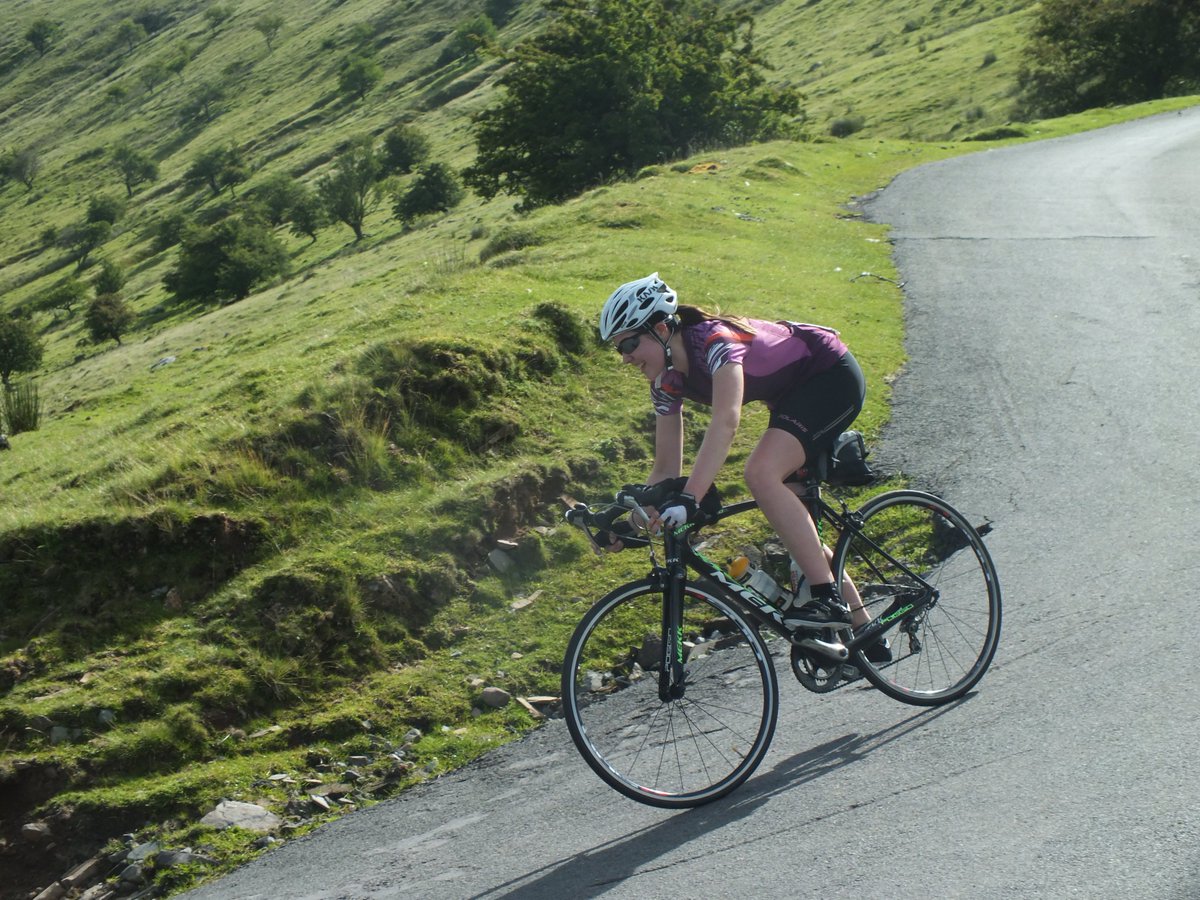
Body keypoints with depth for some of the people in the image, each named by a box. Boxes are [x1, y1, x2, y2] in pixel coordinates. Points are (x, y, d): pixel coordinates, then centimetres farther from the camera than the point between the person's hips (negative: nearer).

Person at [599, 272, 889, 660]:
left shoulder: (714, 340, -31)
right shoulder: (667, 381, -6)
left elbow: (725, 423, -47)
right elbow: (666, 468, -1)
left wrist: (688, 499, -55)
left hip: (833, 376, -9)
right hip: (795, 392, 9)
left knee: (761, 474, -29)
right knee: (794, 521, 8)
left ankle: (828, 599, -24)